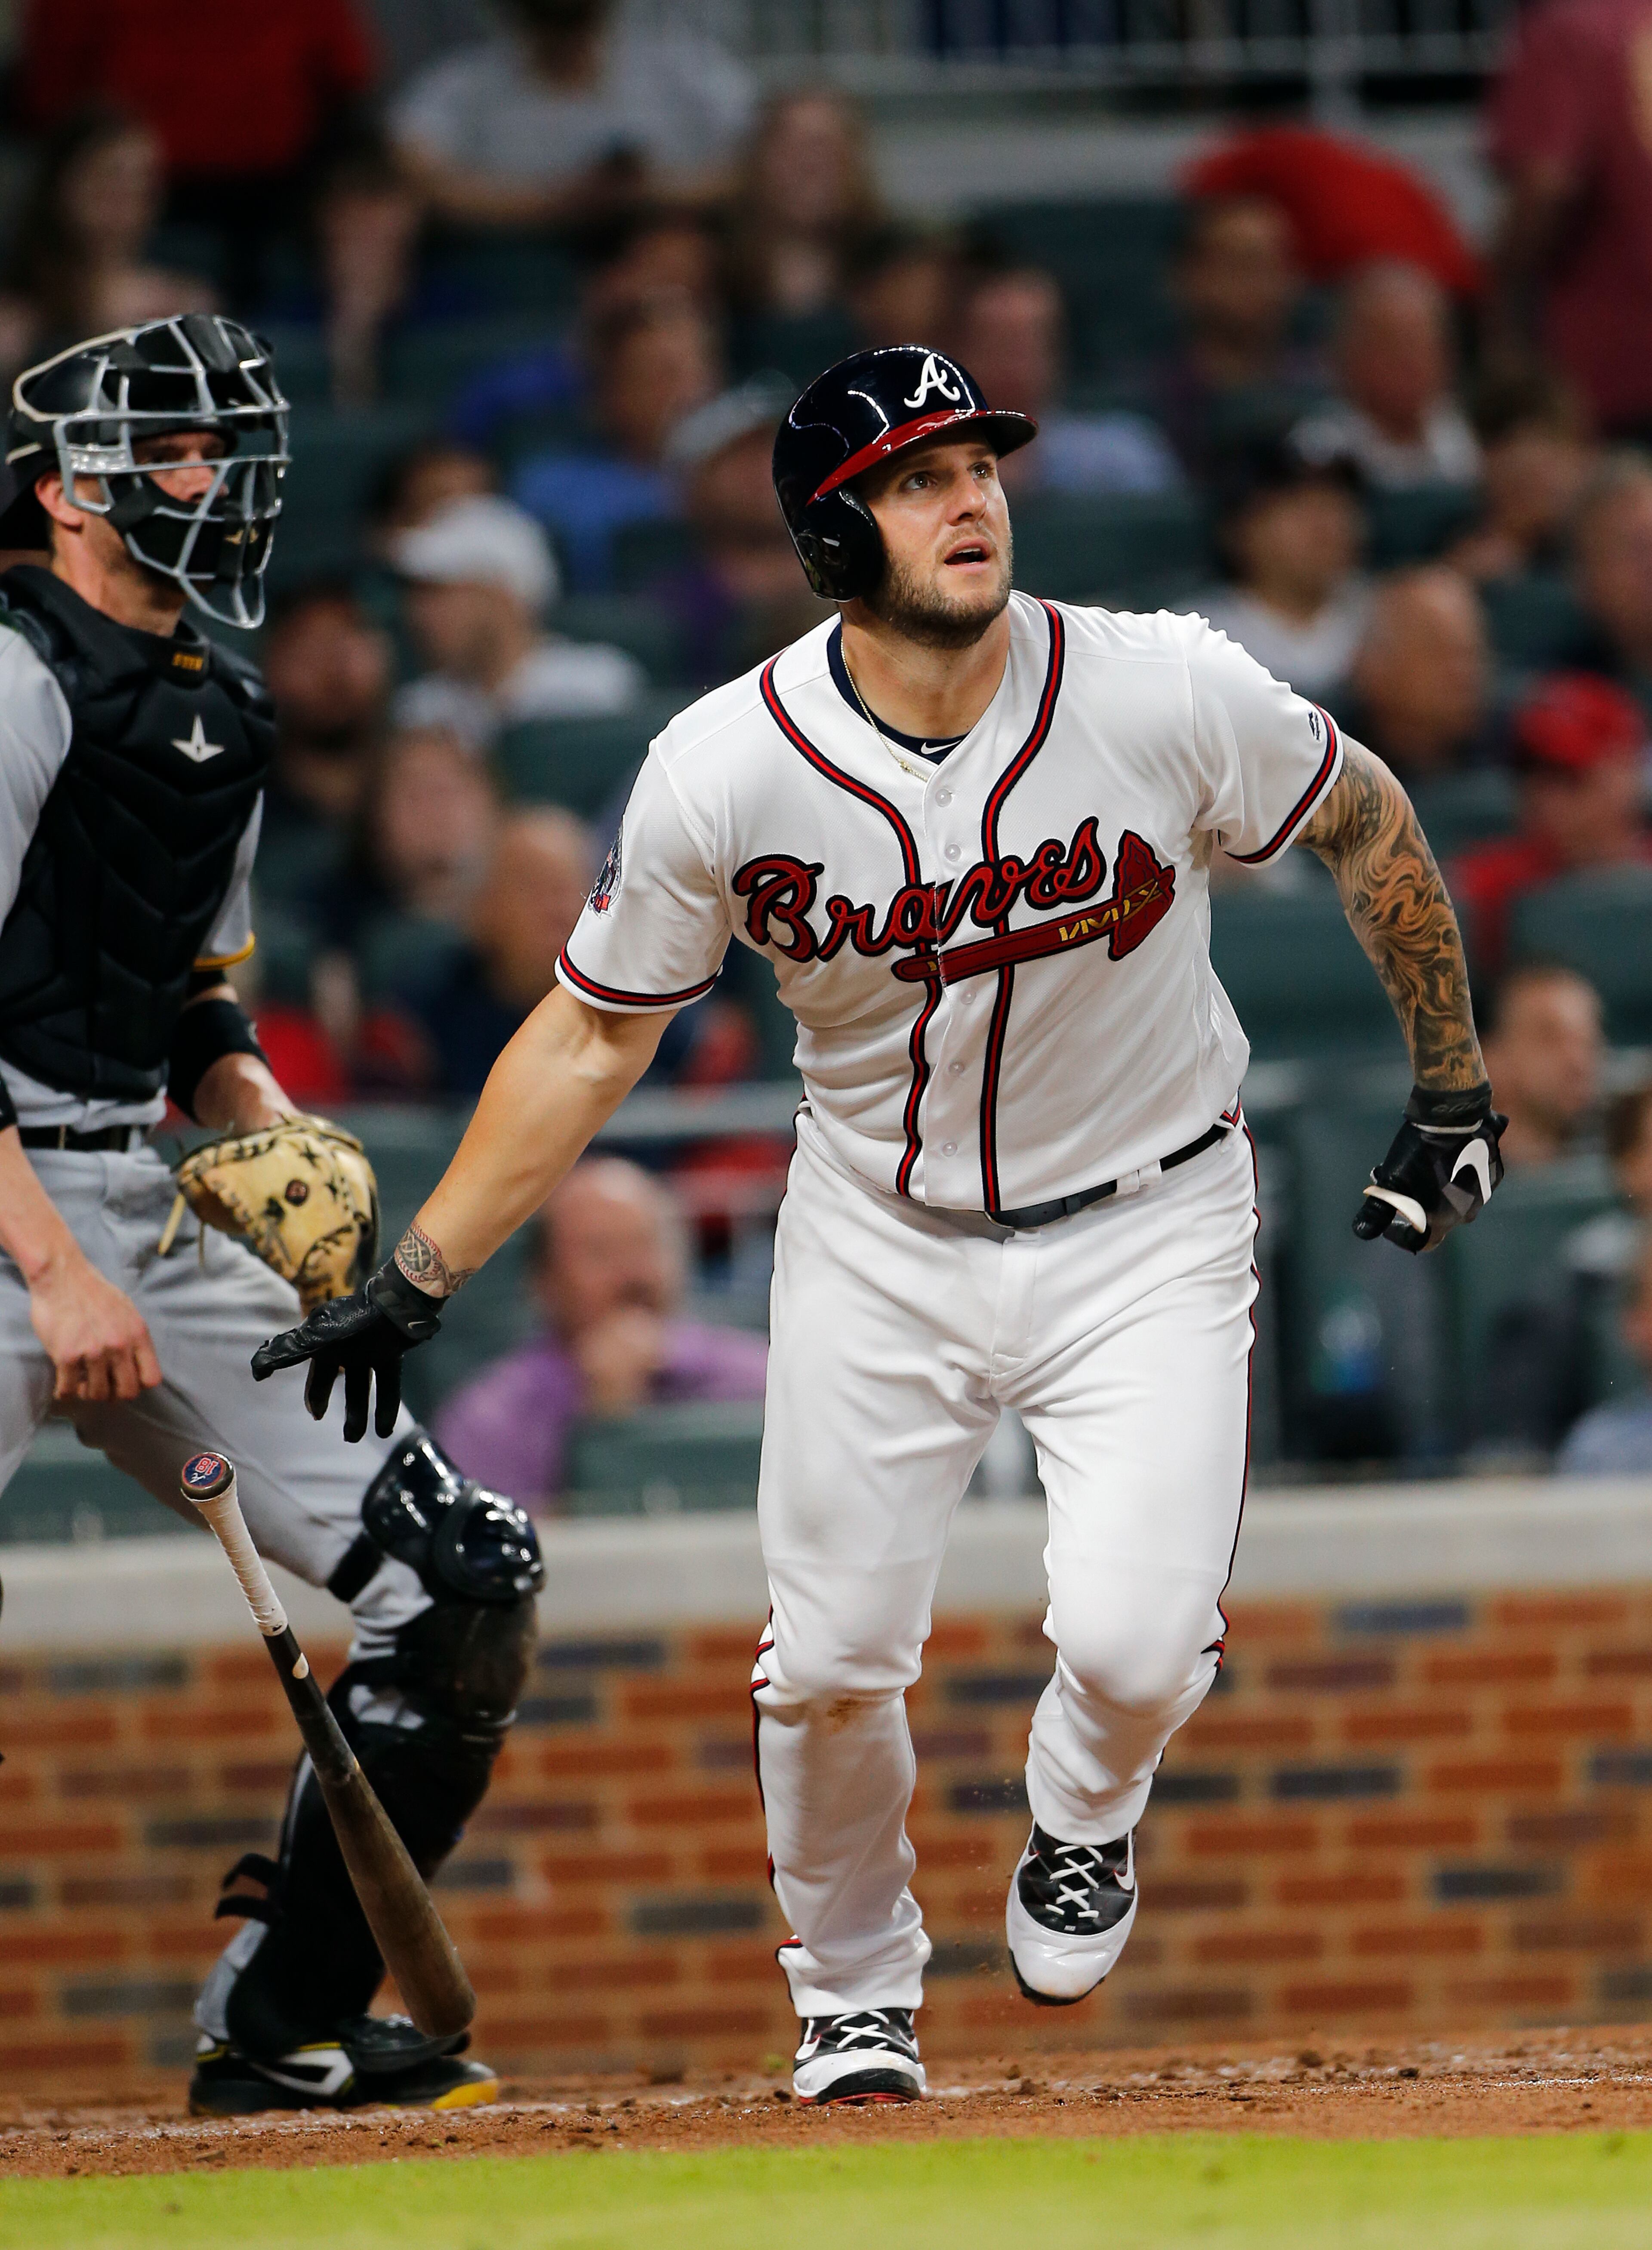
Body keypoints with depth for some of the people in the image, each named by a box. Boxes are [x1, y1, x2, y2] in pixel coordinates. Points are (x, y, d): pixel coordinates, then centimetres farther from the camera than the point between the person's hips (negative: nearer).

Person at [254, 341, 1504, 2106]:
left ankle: (1084, 1820, 20)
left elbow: (1365, 824, 0)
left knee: (1132, 1645, -17)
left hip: (1143, 1231, -1)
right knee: (830, 1670, 0)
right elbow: (591, 1037, -5)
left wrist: (1451, 1089, 4)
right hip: (880, 1241, 1)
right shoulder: (725, 770, -17)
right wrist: (415, 1281, -8)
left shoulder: (1168, 693, -20)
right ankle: (855, 2004, 29)